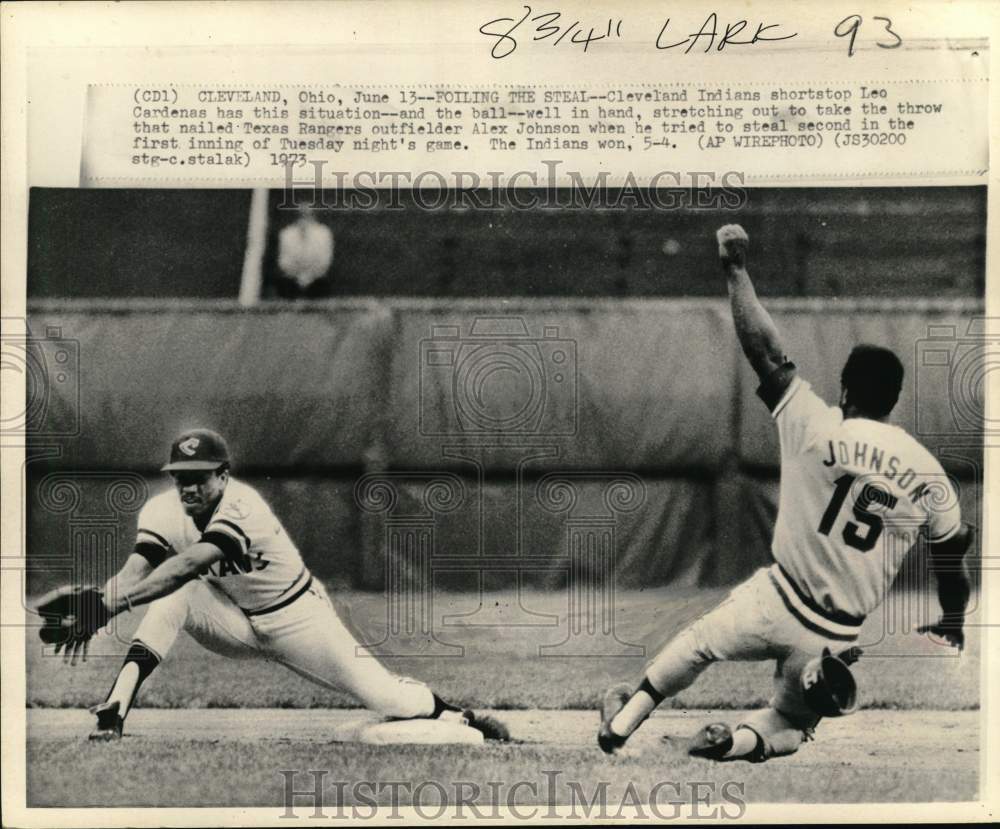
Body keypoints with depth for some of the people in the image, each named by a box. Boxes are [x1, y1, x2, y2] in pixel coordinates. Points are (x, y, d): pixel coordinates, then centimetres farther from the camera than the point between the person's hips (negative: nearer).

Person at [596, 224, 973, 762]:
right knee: (790, 724, 22)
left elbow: (765, 350, -13)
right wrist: (952, 629, 25)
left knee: (695, 644, 26)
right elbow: (952, 564, 6)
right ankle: (746, 739, -9)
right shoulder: (928, 474, -4)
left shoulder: (817, 430, -15)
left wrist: (735, 268, -2)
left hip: (773, 602, -2)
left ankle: (624, 720, 22)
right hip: (837, 637, 2)